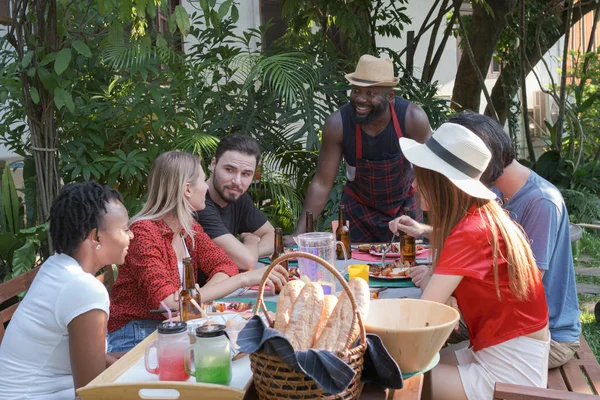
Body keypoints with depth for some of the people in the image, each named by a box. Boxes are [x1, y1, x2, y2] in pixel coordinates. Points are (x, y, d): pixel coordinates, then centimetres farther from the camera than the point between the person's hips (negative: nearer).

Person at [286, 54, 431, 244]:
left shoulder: (413, 118, -26)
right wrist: (298, 234, -24)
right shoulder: (337, 124, -24)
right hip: (359, 209, 0)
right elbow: (322, 183, -18)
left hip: (406, 205, 0)